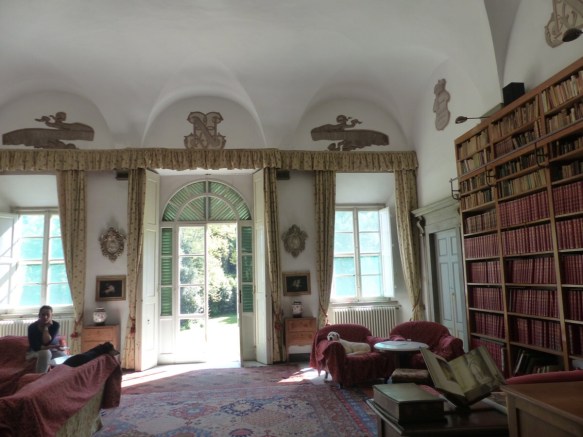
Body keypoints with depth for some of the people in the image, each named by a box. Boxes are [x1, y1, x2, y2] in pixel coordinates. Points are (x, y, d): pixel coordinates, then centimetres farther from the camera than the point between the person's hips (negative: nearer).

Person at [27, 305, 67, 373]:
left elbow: (46, 342, -25)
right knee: (45, 353, -37)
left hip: (53, 351, 2)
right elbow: (35, 347, -23)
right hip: (36, 352, -1)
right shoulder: (32, 327, -16)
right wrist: (53, 346, -30)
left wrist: (46, 327, -23)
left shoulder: (55, 325, -14)